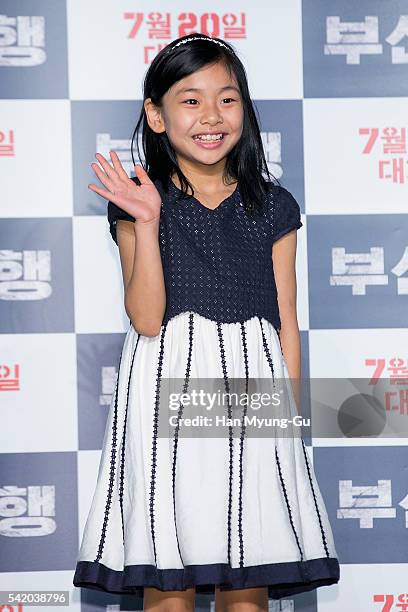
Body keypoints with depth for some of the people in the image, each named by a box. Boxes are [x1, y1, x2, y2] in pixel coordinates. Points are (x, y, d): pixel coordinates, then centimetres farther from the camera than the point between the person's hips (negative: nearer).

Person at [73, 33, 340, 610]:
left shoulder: (270, 206, 9)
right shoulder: (141, 201, 3)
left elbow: (286, 323, 11)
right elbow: (147, 319, -8)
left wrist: (291, 419, 8)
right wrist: (146, 222, -15)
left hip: (252, 388, 2)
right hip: (168, 393, -2)